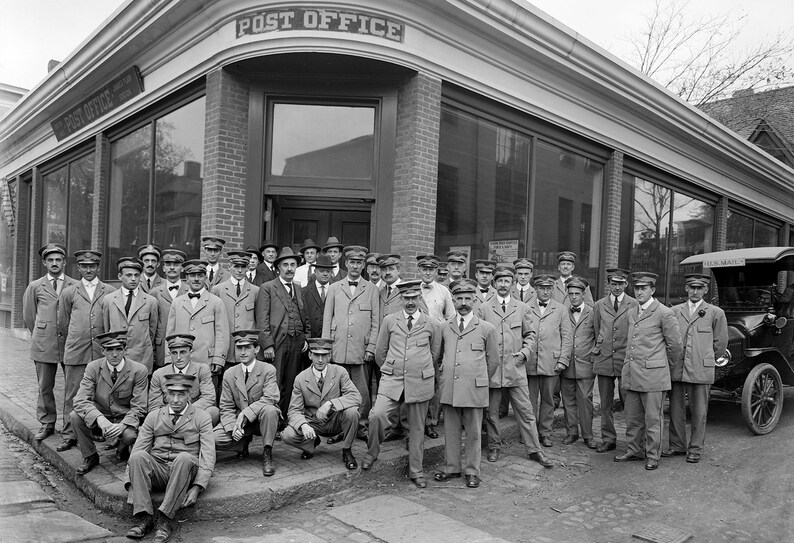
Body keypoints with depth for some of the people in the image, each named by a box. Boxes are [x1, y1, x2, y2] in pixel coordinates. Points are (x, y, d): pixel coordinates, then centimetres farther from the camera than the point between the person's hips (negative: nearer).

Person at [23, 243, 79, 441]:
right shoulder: (35, 287, 9)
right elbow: (28, 316, 17)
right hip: (43, 344, 1)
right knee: (45, 387, 6)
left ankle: (71, 425, 11)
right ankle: (47, 423, 20)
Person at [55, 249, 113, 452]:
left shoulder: (110, 292, 8)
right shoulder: (68, 293, 11)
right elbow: (63, 323, 17)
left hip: (102, 351, 0)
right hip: (75, 352, 1)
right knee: (72, 395, 3)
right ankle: (69, 435, 11)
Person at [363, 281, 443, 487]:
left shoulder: (433, 325, 4)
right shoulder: (389, 321, 6)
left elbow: (435, 355, 15)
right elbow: (380, 352, 14)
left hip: (420, 383, 0)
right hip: (391, 380, 0)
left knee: (417, 427, 7)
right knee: (377, 415, -18)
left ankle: (416, 471, 24)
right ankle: (372, 452, 9)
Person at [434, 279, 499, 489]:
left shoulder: (487, 329, 1)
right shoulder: (444, 328, 8)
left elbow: (493, 360, 9)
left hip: (474, 389, -2)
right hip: (448, 388, 3)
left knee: (473, 432, 6)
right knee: (450, 430, 11)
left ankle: (472, 471, 20)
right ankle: (451, 467, 25)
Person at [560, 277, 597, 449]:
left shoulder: (593, 314, 2)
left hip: (586, 364, -2)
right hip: (566, 365, 2)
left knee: (585, 400, 0)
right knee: (569, 400, 8)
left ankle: (587, 435, 11)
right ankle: (571, 433, 19)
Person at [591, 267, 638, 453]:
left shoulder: (634, 305, 1)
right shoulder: (599, 305, 9)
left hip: (626, 359, -3)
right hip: (604, 359, 3)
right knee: (605, 404, 8)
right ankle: (608, 439, 18)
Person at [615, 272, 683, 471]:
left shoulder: (664, 313, -7)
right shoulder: (632, 314, 15)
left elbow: (675, 344, -1)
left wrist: (666, 365, 9)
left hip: (653, 375, -6)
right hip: (631, 375, 6)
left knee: (652, 419, 2)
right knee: (632, 417, 12)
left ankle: (652, 456, 14)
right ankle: (634, 450, 25)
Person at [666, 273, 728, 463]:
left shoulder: (716, 313, 2)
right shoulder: (675, 311, 8)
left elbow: (720, 343, 8)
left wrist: (707, 360, 12)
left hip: (701, 371, -2)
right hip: (676, 368, 2)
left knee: (699, 412, 5)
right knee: (676, 410, 8)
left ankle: (695, 449, 18)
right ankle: (677, 445, 22)